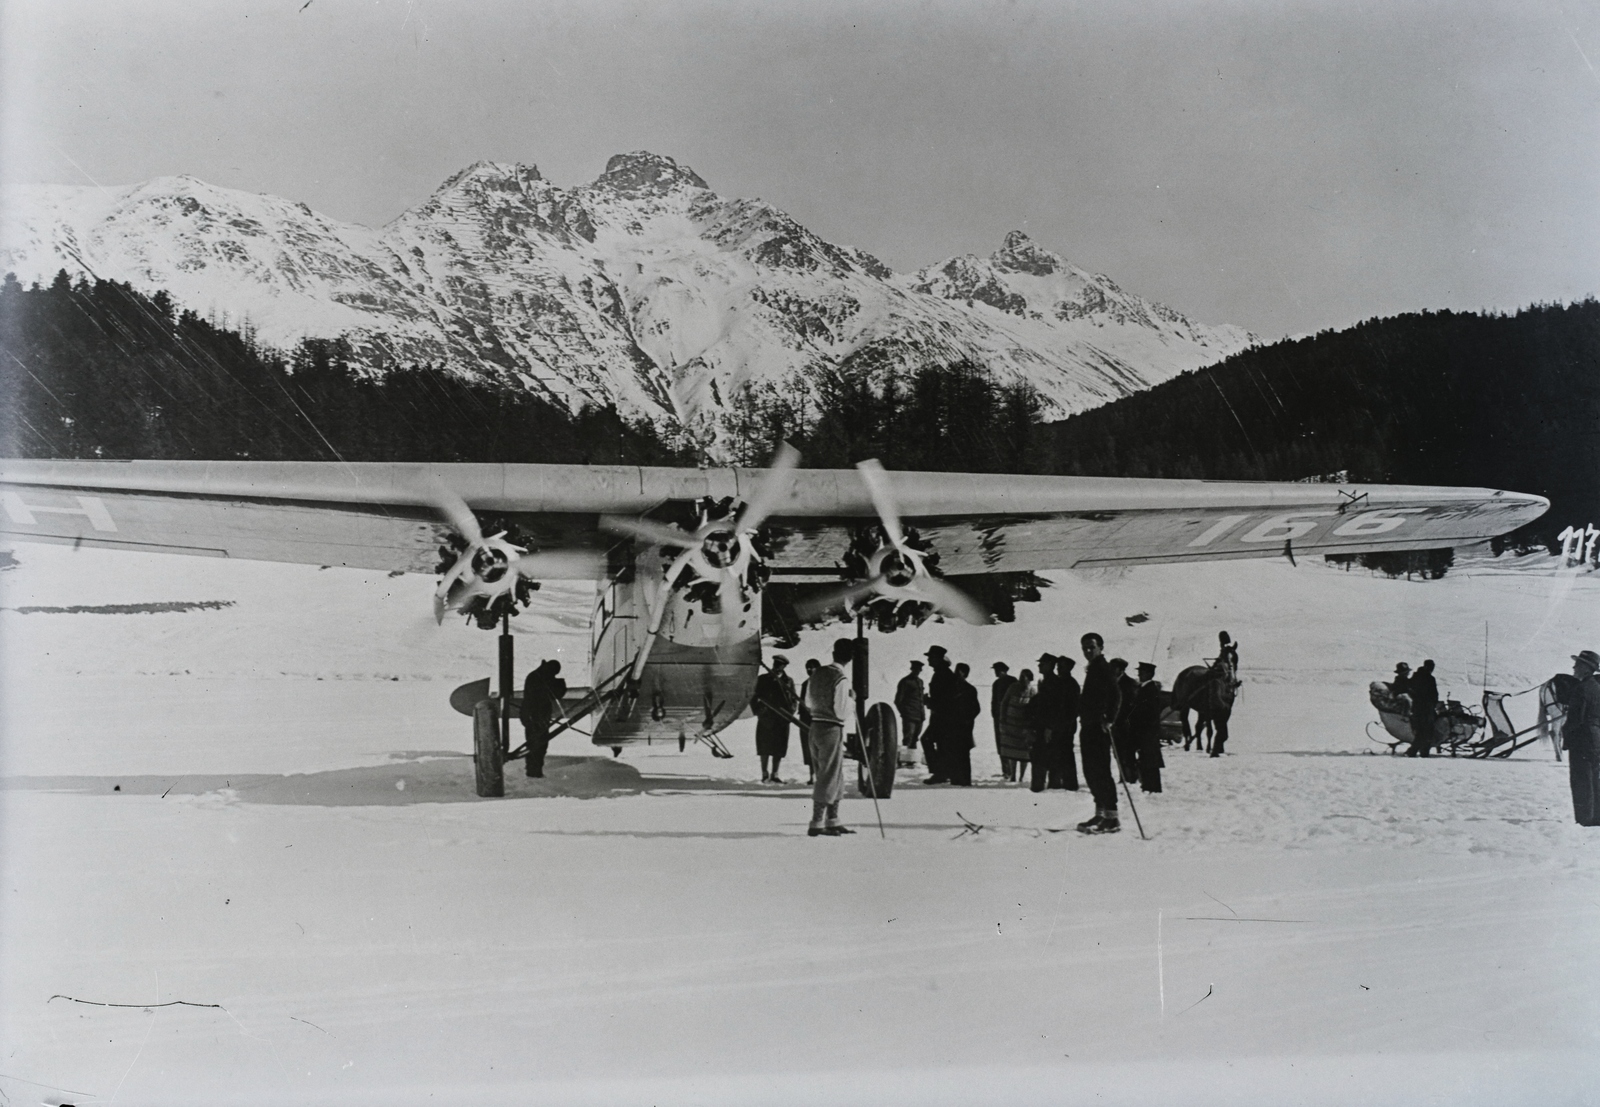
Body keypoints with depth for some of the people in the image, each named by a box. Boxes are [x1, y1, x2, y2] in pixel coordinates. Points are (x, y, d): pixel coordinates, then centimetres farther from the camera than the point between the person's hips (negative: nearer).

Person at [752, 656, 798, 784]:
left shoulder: (788, 681, 8)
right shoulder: (762, 679, 5)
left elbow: (794, 698, 9)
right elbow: (754, 696, 6)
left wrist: (790, 713, -5)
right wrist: (758, 711, -7)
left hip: (782, 719, 1)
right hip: (766, 718, -1)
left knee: (779, 749, 3)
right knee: (765, 747, 1)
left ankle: (774, 774, 10)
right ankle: (765, 774, 8)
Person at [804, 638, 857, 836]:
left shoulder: (818, 672, 7)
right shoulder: (841, 678, -15)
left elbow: (808, 703, 15)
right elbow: (841, 711, -17)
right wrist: (851, 699, -1)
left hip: (815, 727, 8)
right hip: (831, 729, -8)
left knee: (836, 776, 17)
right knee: (829, 777, -1)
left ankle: (832, 821, 23)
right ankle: (816, 824, -1)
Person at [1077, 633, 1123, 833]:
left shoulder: (1104, 668, -11)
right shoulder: (1092, 670, 18)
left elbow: (1116, 695, -22)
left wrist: (1109, 718, -29)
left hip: (1100, 727, -10)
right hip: (1089, 726, 10)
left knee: (1101, 771, -11)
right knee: (1090, 770, 12)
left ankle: (1112, 817, -10)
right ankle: (1100, 812, 19)